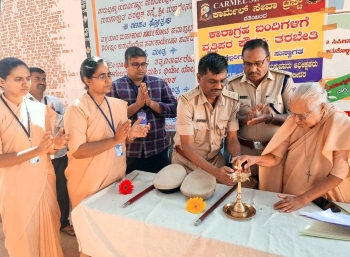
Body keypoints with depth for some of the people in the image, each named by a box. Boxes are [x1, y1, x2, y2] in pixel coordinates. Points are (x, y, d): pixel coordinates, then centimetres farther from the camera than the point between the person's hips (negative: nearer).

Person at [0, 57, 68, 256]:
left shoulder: (40, 109, 2)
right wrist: (36, 151, -26)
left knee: (50, 232, 18)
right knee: (23, 238, 13)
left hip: (44, 181, 4)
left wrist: (56, 145, -14)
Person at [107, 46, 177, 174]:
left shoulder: (159, 83, 5)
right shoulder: (115, 86, -1)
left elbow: (174, 109, -2)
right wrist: (137, 104, -21)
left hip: (158, 150, 2)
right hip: (128, 153, -1)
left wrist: (151, 103, -16)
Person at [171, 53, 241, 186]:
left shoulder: (232, 100, -11)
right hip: (187, 162, -3)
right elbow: (187, 146, -25)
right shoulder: (187, 102, -23)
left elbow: (232, 139, -5)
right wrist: (214, 171, -36)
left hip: (216, 160, 3)